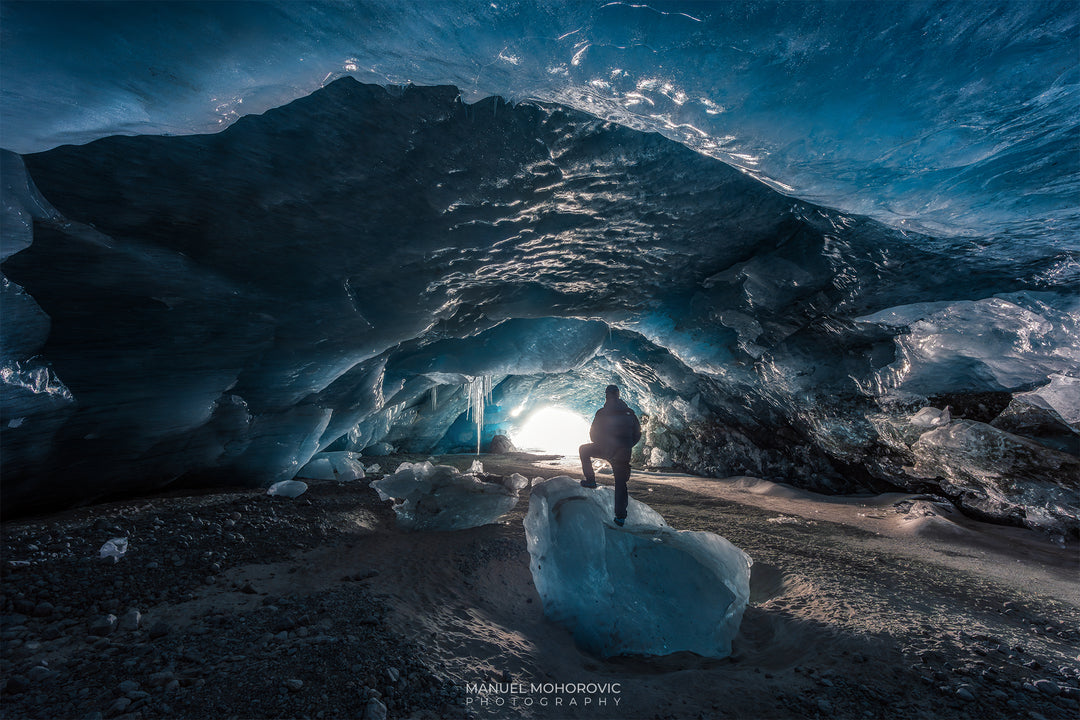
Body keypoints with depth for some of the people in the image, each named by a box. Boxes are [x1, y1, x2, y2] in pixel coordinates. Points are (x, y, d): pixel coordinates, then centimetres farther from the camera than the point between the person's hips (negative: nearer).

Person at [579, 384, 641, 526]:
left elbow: (593, 433, 1)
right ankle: (620, 516, 12)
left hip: (606, 449, -3)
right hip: (624, 453, 4)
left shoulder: (602, 413, -2)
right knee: (621, 483, 14)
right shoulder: (629, 412, 9)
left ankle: (590, 480, 17)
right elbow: (637, 434, 13)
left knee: (583, 450, 21)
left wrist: (600, 445, 21)